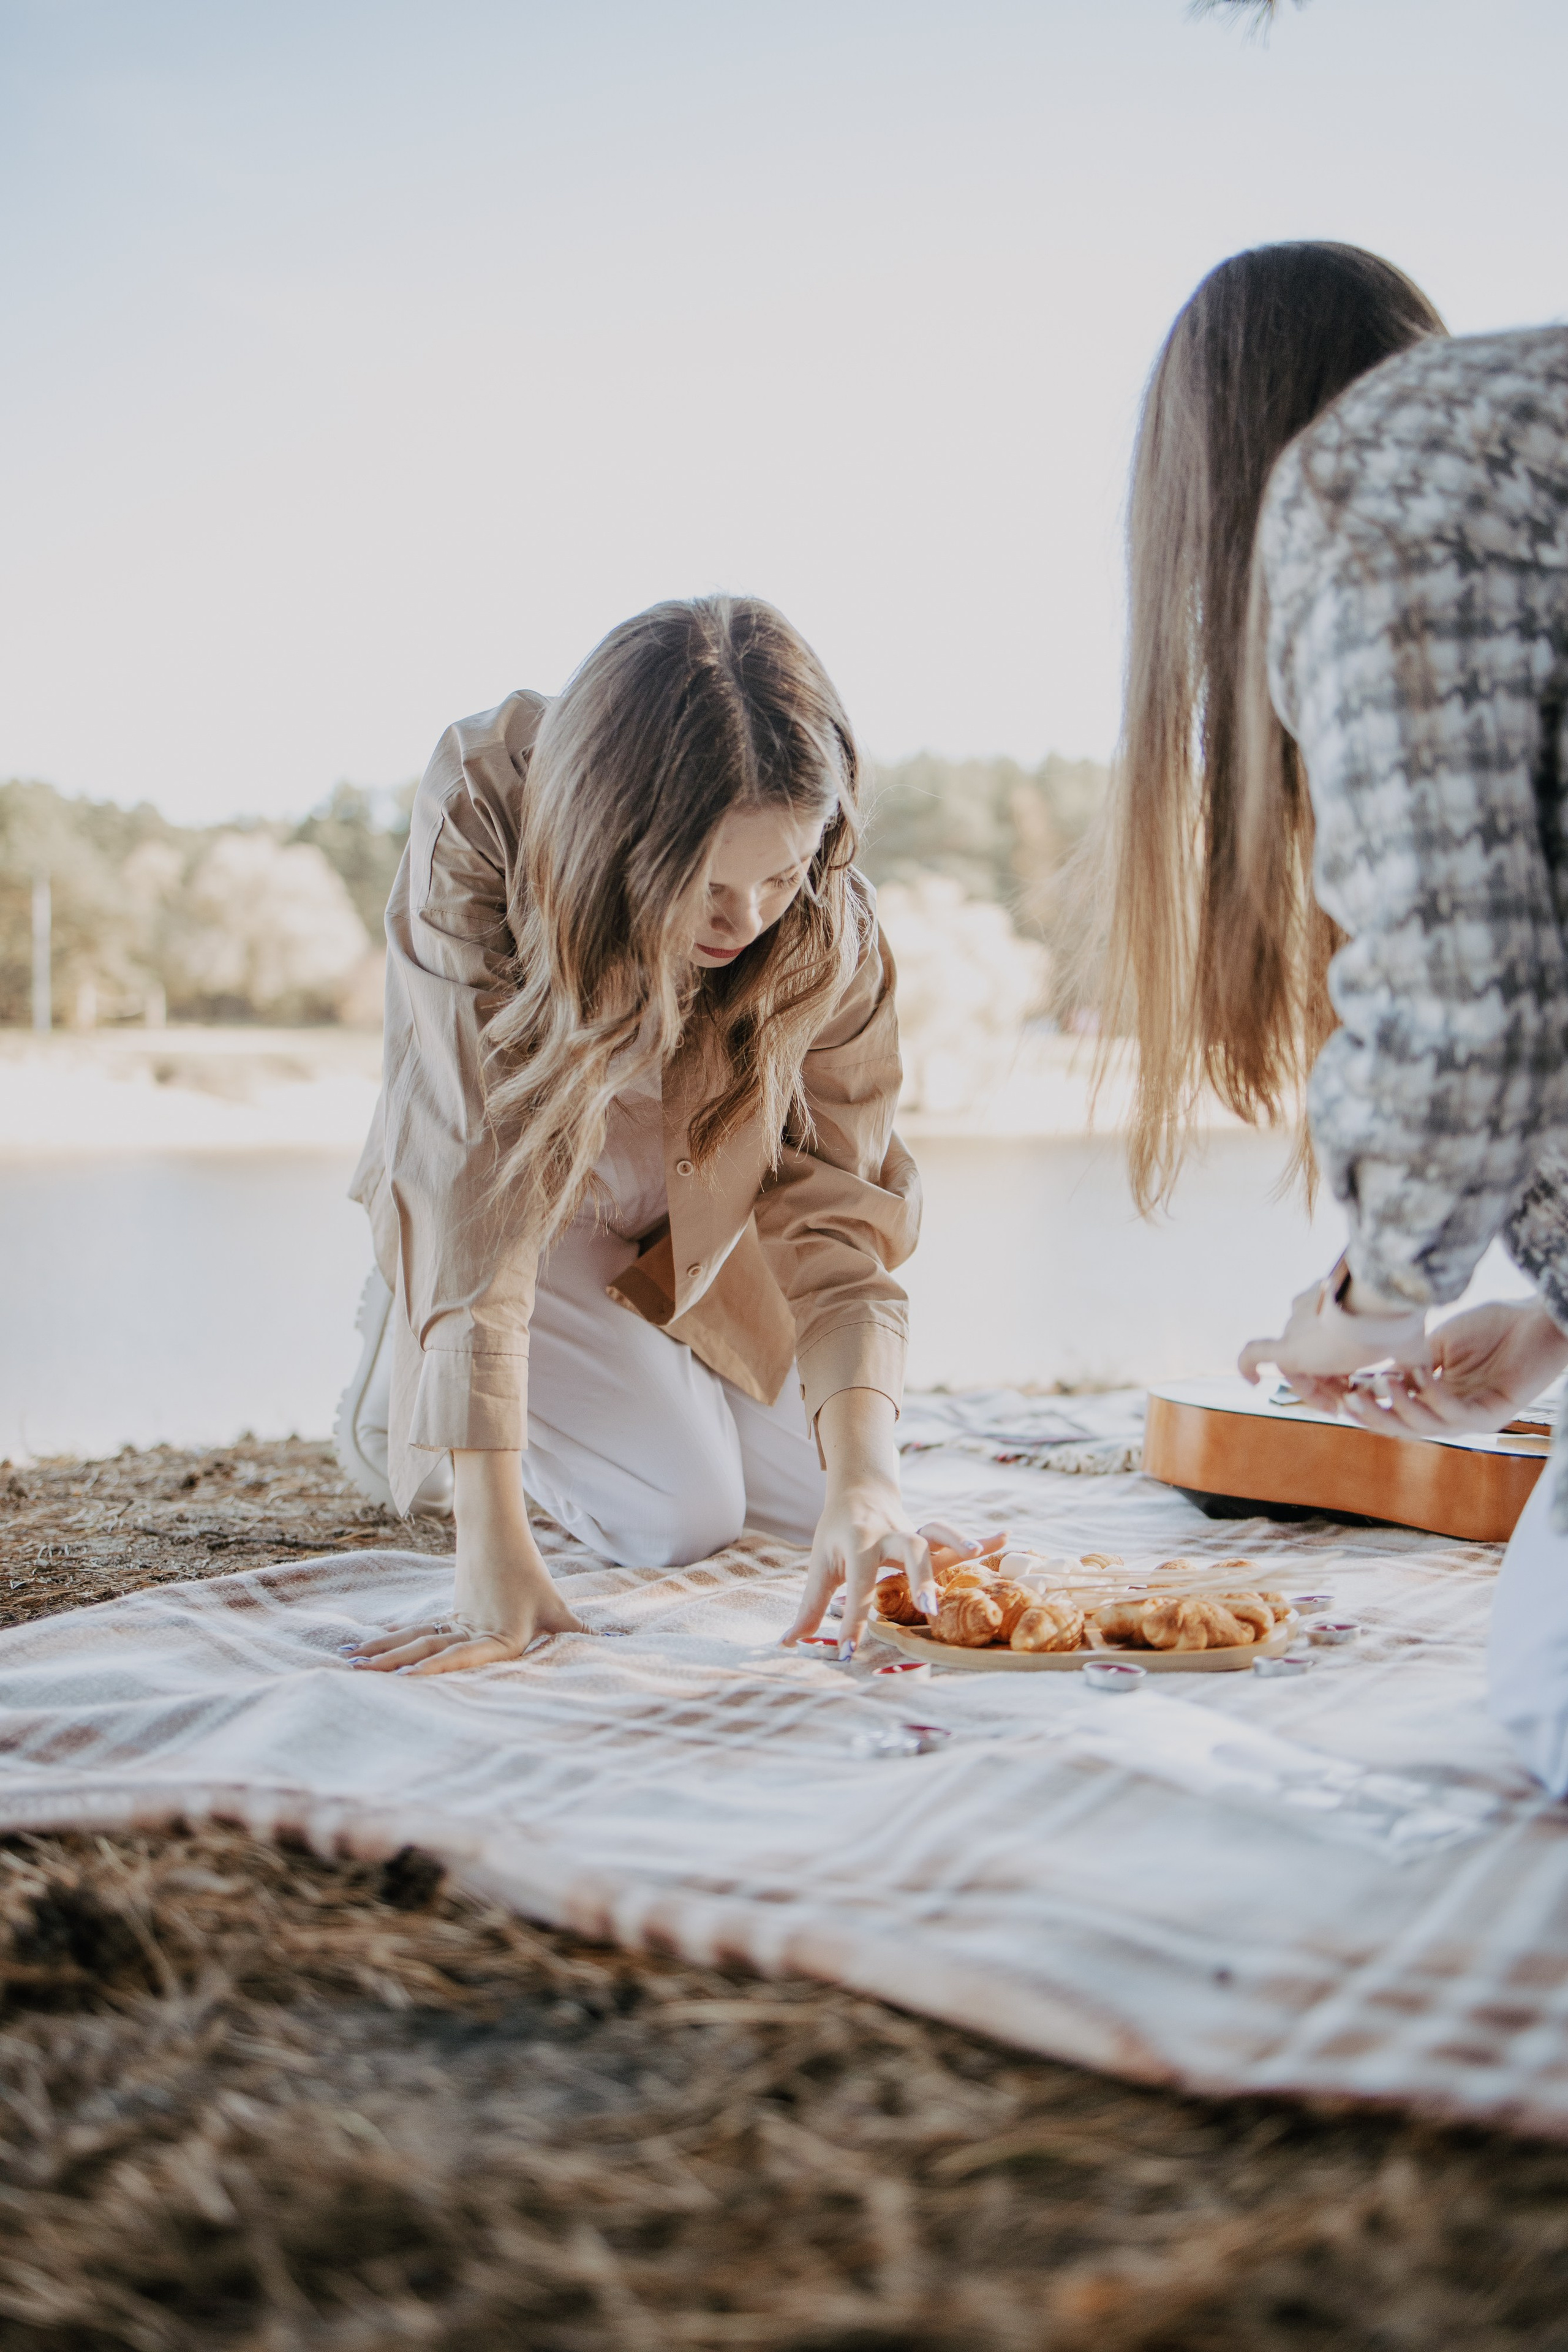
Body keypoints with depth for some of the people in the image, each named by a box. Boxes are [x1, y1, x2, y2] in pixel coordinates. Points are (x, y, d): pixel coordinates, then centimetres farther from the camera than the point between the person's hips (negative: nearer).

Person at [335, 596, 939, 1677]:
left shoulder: (827, 919, -27)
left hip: (697, 1230, 3)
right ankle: (406, 1398, 11)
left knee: (821, 1488, -2)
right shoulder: (479, 830, -37)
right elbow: (474, 1180, -41)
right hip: (529, 1216, -3)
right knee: (684, 1515, -17)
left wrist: (862, 1481, -42)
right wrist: (495, 1557, -45)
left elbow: (839, 1204, -26)